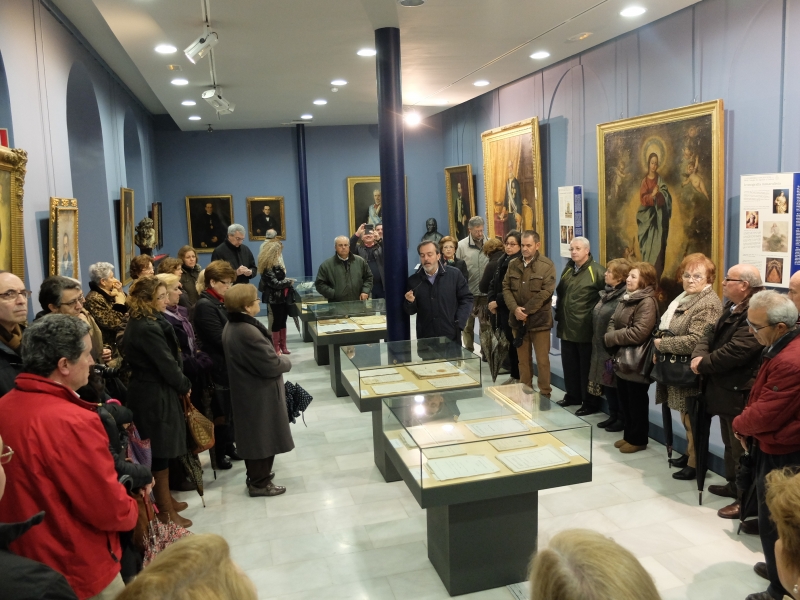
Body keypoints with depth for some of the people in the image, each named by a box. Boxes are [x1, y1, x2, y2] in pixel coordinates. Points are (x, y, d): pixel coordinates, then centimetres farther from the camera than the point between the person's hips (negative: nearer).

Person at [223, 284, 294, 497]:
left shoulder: (232, 326, 2)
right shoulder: (248, 332, -30)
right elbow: (272, 366, -26)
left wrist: (275, 356, 3)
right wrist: (285, 360, -7)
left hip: (247, 390, 10)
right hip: (260, 394, -10)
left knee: (253, 436, 22)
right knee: (263, 437, 6)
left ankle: (256, 476, 37)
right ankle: (260, 483, 20)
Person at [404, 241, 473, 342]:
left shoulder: (454, 275, -1)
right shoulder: (413, 281, 2)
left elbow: (466, 298, 3)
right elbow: (410, 311, 8)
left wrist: (459, 323, -6)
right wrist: (410, 302, -15)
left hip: (451, 336, -1)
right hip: (425, 338, 1)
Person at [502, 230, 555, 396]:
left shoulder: (547, 265, -6)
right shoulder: (513, 264, 8)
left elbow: (546, 292, -13)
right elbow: (506, 288, 3)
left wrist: (526, 311, -16)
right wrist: (515, 309, -13)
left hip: (539, 319, -4)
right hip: (518, 319, 4)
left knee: (542, 360, 2)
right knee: (523, 359, 13)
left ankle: (545, 394, 13)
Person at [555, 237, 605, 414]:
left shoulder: (596, 271, -10)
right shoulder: (567, 269, 14)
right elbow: (560, 293, 21)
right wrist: (559, 313, 14)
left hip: (585, 329, -7)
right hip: (566, 327, 7)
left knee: (586, 367, 3)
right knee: (569, 365, 16)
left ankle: (589, 403, 13)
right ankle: (572, 395, 31)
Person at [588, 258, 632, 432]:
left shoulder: (624, 297, -20)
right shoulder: (607, 292, 10)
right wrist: (596, 343, 17)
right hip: (601, 347, 9)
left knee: (617, 384, 3)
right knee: (606, 382, 15)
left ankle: (623, 419, 17)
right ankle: (613, 415, 28)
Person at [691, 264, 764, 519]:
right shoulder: (731, 308, 11)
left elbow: (734, 352, -29)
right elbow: (712, 335, 10)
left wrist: (703, 365, -16)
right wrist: (699, 355, -10)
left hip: (740, 393, -10)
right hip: (725, 389, 10)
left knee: (741, 447, 3)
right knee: (730, 443, 23)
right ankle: (734, 484, 39)